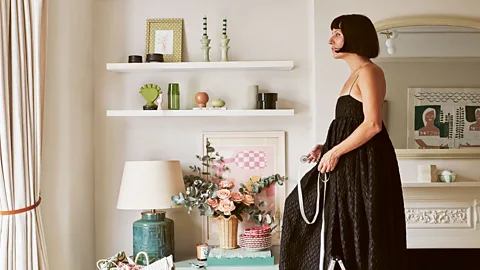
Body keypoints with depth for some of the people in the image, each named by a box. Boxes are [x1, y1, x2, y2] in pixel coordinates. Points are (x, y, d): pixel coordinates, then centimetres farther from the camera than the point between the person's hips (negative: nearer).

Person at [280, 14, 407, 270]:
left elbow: (372, 125, -21)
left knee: (358, 232, -2)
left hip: (364, 164, -10)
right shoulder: (355, 75, 17)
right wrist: (326, 148, 8)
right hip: (351, 164, 10)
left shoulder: (368, 71, -12)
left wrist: (335, 152, -16)